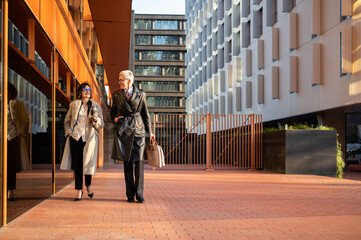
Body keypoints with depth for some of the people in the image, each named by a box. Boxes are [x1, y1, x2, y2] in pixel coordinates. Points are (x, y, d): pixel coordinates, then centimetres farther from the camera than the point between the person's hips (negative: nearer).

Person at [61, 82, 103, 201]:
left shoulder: (95, 106, 6)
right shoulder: (74, 105, 9)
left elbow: (101, 125, 5)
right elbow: (67, 121, 16)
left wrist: (96, 120, -16)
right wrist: (69, 132, 0)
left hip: (89, 139, -1)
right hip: (75, 137, 1)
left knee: (88, 163, 0)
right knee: (77, 164, 1)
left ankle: (88, 185, 27)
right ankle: (79, 190, 11)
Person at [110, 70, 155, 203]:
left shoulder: (140, 94, 4)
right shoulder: (117, 95, 7)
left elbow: (145, 114, 10)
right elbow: (113, 111, 21)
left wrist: (150, 131, 8)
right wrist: (115, 118, -2)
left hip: (138, 129, -1)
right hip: (124, 131, 1)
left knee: (139, 161, -8)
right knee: (127, 162, 1)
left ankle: (139, 193, -1)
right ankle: (130, 194, 8)